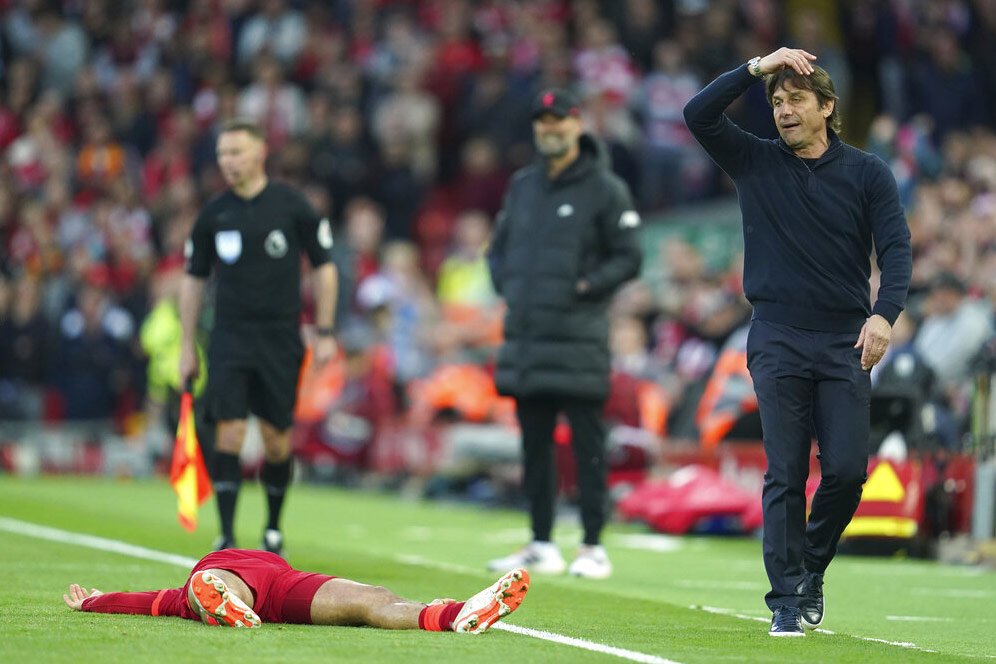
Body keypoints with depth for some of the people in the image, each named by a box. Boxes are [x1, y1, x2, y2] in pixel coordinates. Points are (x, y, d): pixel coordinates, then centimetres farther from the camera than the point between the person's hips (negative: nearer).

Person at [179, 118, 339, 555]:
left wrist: (325, 334, 0)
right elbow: (193, 279, 12)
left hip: (281, 338, -1)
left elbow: (324, 267, 5)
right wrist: (187, 346, 9)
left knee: (277, 438, 3)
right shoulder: (213, 215, 4)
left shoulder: (291, 205, -2)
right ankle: (226, 538, -8)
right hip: (229, 336, 1)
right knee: (229, 432, -10)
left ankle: (273, 528, 23)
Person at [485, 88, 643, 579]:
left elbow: (628, 258, -3)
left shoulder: (604, 190, -2)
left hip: (577, 340, -6)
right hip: (525, 336, 6)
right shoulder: (522, 186, 15)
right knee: (534, 443, 9)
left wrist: (585, 287, -13)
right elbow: (499, 247, 25)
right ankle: (541, 546, 16)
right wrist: (506, 285, 8)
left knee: (586, 443, -5)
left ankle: (593, 547, -2)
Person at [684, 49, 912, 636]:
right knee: (785, 474, -6)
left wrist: (885, 313, -20)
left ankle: (812, 568, 17)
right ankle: (787, 599, -3)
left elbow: (895, 247, -3)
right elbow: (699, 114, -2)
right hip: (778, 340, 0)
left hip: (845, 343, 0)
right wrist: (757, 69, -9)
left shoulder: (867, 173, 6)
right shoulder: (756, 162, 9)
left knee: (847, 470, -7)